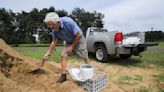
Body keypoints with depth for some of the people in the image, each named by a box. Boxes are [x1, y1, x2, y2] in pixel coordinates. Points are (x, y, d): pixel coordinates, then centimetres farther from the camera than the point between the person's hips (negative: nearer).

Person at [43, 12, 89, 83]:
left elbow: (78, 34, -26)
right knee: (63, 55, -9)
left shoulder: (68, 22, -34)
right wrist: (48, 53, -3)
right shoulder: (54, 30, -16)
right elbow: (54, 41, -3)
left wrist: (72, 46, -19)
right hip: (69, 41, 5)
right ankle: (63, 75, 2)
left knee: (85, 57, 1)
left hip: (79, 39, -4)